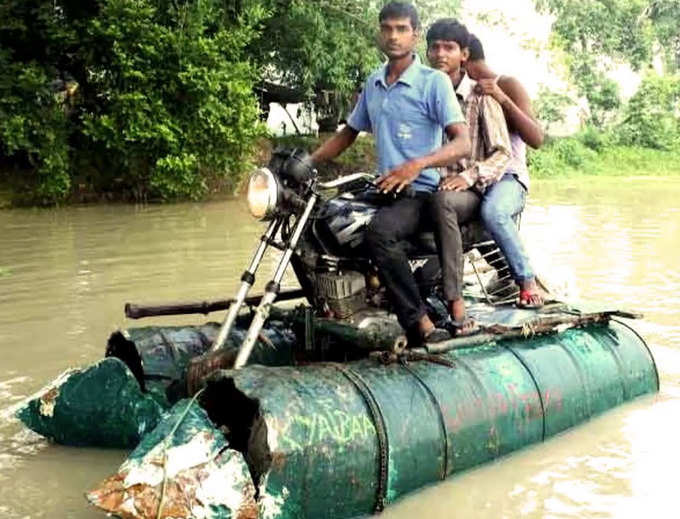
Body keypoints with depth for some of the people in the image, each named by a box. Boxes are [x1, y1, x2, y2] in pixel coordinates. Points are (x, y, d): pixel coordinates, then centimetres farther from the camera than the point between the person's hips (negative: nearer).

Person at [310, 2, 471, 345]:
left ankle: (421, 325, -32)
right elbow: (348, 133, 24)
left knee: (379, 231, -36)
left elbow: (462, 143, -15)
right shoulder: (373, 84, 14)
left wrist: (417, 165, -33)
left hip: (422, 191, -8)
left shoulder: (434, 81, -6)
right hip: (384, 188, 8)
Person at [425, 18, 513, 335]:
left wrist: (469, 176, -21)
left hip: (471, 191, -4)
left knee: (443, 200, -40)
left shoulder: (481, 97, 3)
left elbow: (502, 153, -3)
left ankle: (455, 301, -40)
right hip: (428, 187, 4)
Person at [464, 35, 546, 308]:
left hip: (508, 176, -6)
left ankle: (527, 281, -28)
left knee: (492, 211, -39)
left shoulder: (508, 85, 4)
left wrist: (503, 99, -17)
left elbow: (536, 139, -9)